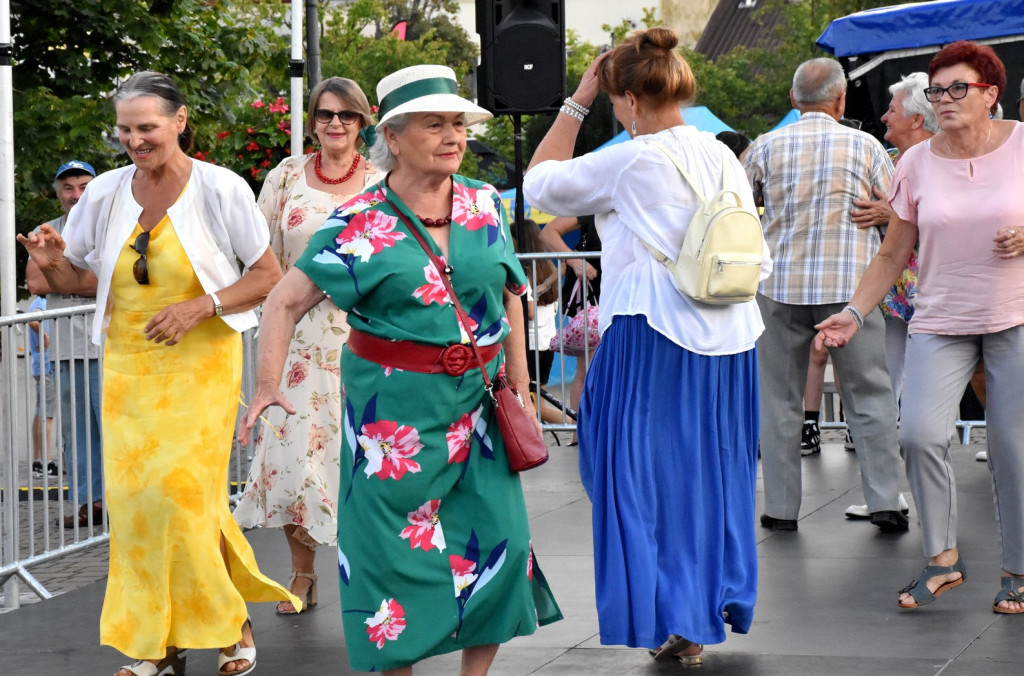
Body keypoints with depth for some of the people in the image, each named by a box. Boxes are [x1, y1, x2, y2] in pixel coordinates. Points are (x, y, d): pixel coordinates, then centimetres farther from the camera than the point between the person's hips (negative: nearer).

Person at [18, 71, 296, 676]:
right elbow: (71, 278, 13)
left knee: (183, 496, -10)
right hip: (128, 367, 4)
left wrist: (201, 306, -16)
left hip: (201, 363, -4)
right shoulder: (105, 193, 3)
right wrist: (51, 261, -11)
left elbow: (269, 278, -2)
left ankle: (231, 624, 10)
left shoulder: (220, 189, -6)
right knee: (135, 498, -1)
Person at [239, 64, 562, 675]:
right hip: (395, 408, -4)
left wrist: (518, 378, 11)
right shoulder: (361, 224, -7)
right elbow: (287, 300, -6)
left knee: (498, 535, 3)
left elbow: (510, 294, 15)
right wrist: (268, 386, -18)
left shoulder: (485, 206, 5)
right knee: (396, 539, 1)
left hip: (477, 399, 4)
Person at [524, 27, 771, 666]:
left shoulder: (629, 163, -12)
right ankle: (713, 607, 24)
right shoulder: (725, 159, 5)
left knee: (647, 475, 4)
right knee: (713, 468, 16)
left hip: (651, 339, -6)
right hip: (729, 337, 6)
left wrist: (577, 101, 6)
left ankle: (673, 623, 5)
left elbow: (541, 181, 2)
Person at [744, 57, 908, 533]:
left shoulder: (767, 147, 1)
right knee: (870, 396, 6)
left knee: (780, 399, 9)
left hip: (780, 285, 1)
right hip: (851, 287, -1)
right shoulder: (864, 146, 0)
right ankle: (885, 501, 2)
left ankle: (781, 507, 9)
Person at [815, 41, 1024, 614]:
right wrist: (855, 312, 3)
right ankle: (943, 559, 0)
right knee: (920, 433, -16)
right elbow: (894, 254, 10)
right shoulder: (918, 163, 3)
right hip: (940, 322, 2)